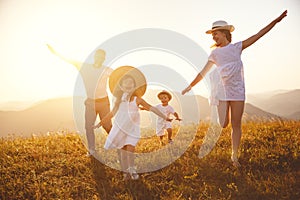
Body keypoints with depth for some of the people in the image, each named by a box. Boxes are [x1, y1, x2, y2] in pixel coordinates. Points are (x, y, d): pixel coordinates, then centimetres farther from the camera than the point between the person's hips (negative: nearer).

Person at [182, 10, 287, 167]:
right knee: (223, 125, -7)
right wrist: (190, 86, 12)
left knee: (236, 125, 1)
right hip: (222, 90, 0)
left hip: (237, 90, 0)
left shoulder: (237, 47, 7)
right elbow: (203, 72, 13)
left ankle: (234, 156, 9)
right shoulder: (215, 53, 9)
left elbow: (258, 35, 5)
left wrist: (276, 21, -1)